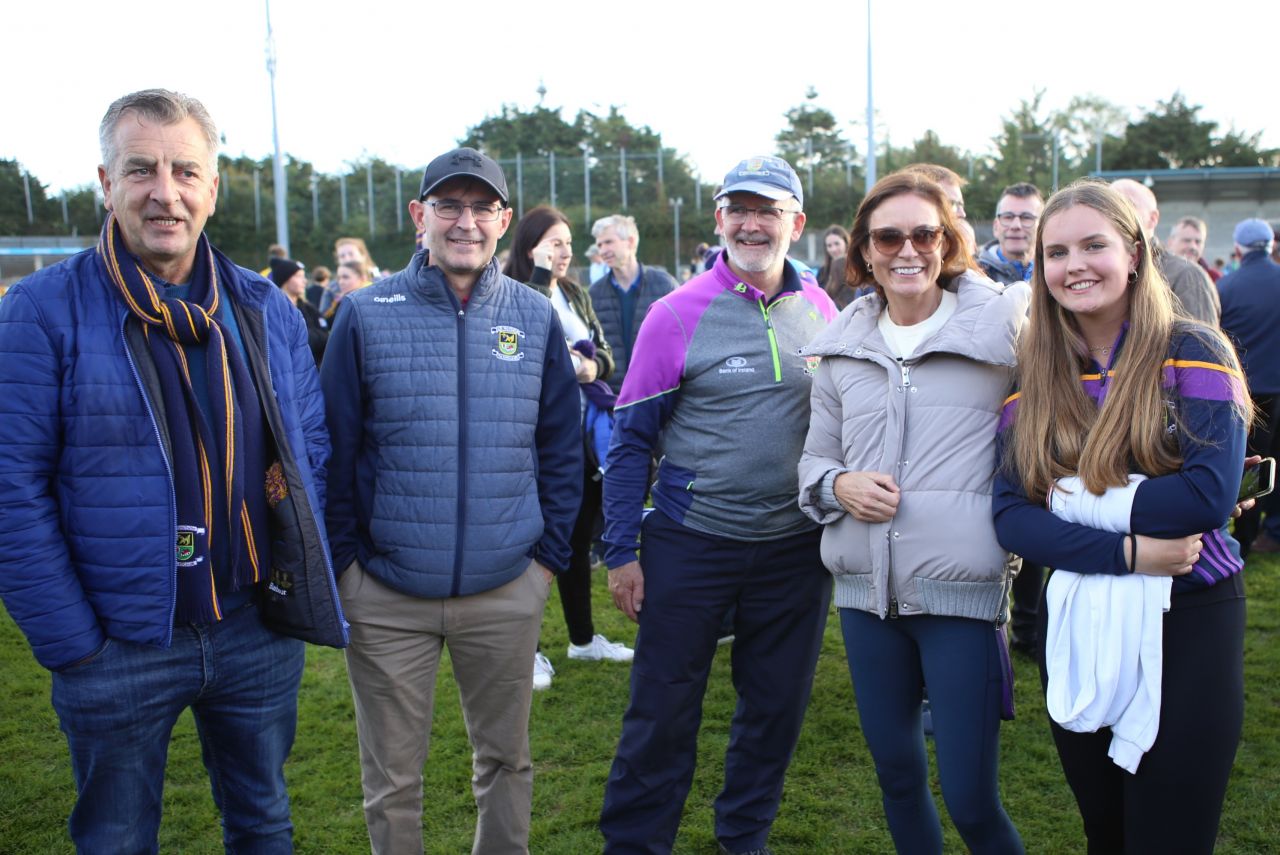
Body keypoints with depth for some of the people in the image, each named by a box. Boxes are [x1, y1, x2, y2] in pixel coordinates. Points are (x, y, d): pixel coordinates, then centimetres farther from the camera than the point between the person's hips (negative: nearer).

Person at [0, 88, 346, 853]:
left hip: (260, 634, 3)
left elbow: (311, 451, 7)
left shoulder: (268, 311, 1)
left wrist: (305, 579, 1)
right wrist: (71, 643, -12)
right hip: (119, 649, -2)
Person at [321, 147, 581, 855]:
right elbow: (333, 450, -1)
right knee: (392, 780, 13)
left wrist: (550, 553, 4)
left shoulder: (536, 318, 2)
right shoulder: (366, 315, -3)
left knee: (505, 759, 18)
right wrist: (345, 561, -4)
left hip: (507, 593, 2)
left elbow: (562, 447, 7)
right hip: (387, 598, -1)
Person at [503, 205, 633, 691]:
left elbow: (604, 353, 12)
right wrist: (541, 275, -23)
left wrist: (593, 365, -10)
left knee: (579, 540, 16)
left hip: (583, 433, 6)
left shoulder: (575, 294, 11)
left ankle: (583, 637, 31)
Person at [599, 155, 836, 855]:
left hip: (797, 547, 4)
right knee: (662, 711, 6)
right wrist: (621, 551, -6)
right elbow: (631, 439, -5)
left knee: (777, 706, 16)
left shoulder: (820, 310, 2)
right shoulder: (677, 315, -8)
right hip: (690, 546, -3)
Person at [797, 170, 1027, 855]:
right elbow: (814, 457, 15)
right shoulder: (842, 348, 9)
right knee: (895, 775, 18)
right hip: (866, 589, 4)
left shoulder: (1004, 325, -3)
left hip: (962, 589, -4)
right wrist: (838, 486, -5)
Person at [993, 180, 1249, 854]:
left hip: (1188, 627, -3)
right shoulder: (1031, 376, 2)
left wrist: (1075, 500, -15)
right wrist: (1125, 551, -19)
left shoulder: (1190, 353, -7)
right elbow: (1009, 515, -7)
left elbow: (1211, 493, -20)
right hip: (1075, 627, 4)